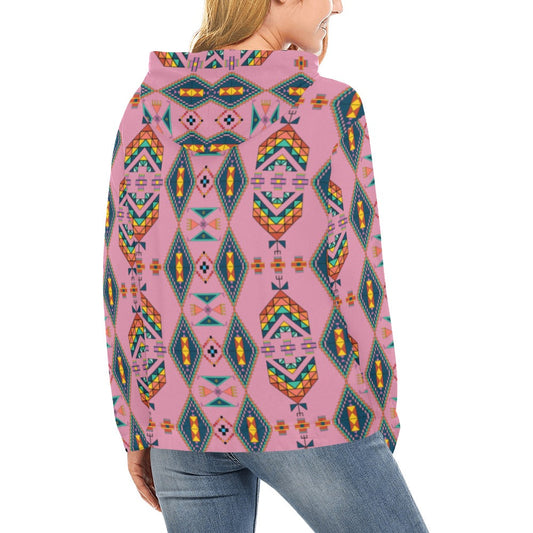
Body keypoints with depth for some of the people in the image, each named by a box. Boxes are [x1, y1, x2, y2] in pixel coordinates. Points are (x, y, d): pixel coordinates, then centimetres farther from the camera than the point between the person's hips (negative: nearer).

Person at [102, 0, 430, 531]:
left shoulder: (147, 110, 3)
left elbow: (125, 282, 4)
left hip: (190, 416, 5)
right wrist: (376, 433, 3)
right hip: (301, 412, -5)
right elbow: (352, 284, -10)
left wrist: (138, 432, 12)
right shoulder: (327, 109, -11)